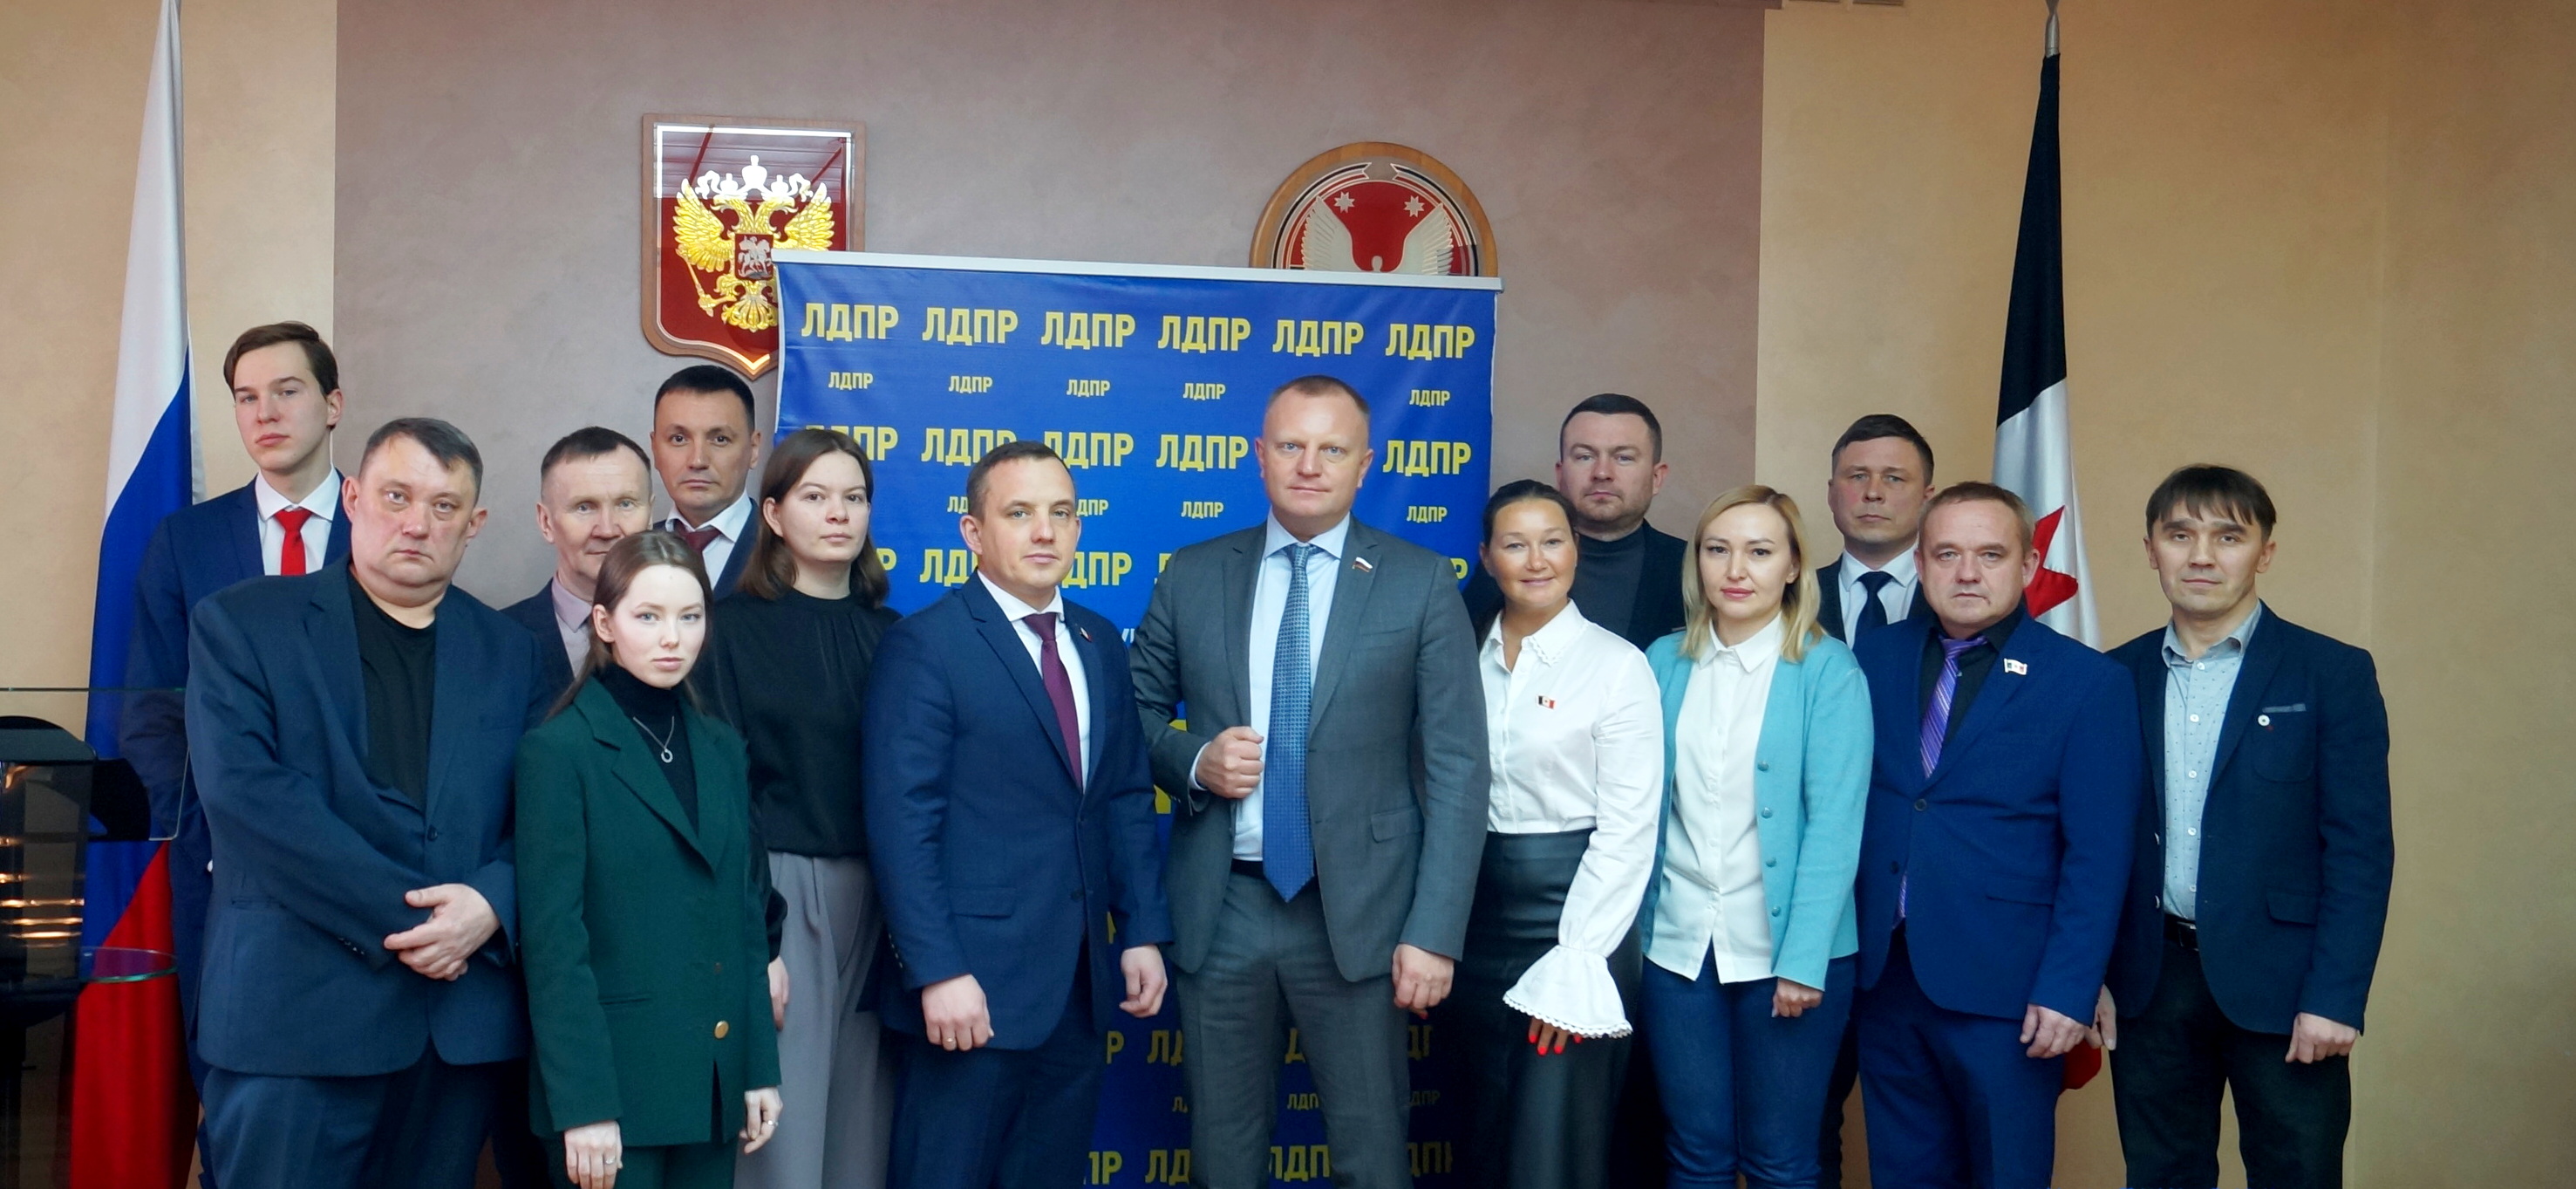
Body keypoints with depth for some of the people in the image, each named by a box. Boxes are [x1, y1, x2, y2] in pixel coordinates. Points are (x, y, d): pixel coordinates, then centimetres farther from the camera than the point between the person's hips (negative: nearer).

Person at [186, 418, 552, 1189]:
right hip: (296, 1011, -3)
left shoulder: (510, 653, 12)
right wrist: (396, 915, -16)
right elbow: (245, 790, -11)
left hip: (464, 1014, 3)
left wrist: (491, 906, -15)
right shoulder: (241, 625, 2)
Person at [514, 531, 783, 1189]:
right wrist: (581, 1103, -15)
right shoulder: (558, 750, -7)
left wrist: (760, 1067, 9)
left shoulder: (722, 749, 11)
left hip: (715, 1080, 6)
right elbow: (553, 940, -12)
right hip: (616, 1082, -5)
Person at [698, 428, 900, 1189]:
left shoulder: (888, 633, 10)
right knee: (782, 1120, -3)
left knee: (864, 1120, 8)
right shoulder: (734, 626, -2)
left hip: (879, 898, 4)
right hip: (778, 892, -4)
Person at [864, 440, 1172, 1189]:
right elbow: (902, 826, -14)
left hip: (1082, 981, 6)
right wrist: (938, 973, -19)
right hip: (976, 985, -6)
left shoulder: (1100, 643, 11)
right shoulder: (924, 647, -9)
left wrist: (1142, 932, 7)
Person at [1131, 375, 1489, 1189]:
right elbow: (1137, 716, 14)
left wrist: (1435, 932, -10)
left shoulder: (1421, 585, -2)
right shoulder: (1192, 577, 5)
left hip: (1357, 910, -2)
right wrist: (1193, 761, -8)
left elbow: (1457, 769, -4)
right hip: (1219, 907, 2)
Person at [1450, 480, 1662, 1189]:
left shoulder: (1618, 664, -7)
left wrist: (1575, 965, -15)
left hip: (1575, 911, -4)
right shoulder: (1468, 660, 6)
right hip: (1482, 917, 5)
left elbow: (1628, 828, -11)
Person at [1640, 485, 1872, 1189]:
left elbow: (1835, 823, -10)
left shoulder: (1828, 670, -5)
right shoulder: (1664, 662, 5)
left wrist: (1804, 958, -16)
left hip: (1786, 949, -3)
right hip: (1677, 944, 3)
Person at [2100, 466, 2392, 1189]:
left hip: (2280, 984, -3)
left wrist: (2335, 997, -13)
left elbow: (2361, 850, -7)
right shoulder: (2117, 677, 6)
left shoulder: (2333, 674, -3)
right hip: (2150, 982, 3)